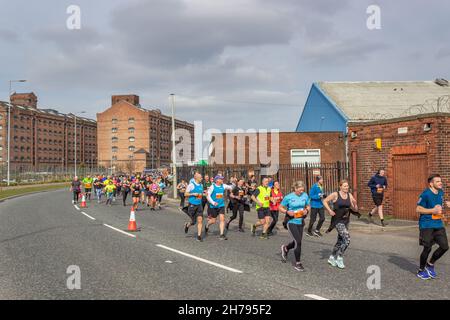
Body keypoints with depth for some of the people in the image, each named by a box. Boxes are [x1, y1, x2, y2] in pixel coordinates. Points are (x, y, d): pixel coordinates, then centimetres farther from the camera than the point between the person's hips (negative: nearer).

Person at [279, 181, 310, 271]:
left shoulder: (305, 195, 1)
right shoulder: (288, 197, -9)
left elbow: (308, 206, 14)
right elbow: (280, 208, -1)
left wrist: (306, 210, -8)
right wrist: (287, 212, -18)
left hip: (300, 222, 5)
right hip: (292, 222, -5)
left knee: (297, 242, 14)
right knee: (298, 242, -12)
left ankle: (285, 248, 48)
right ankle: (297, 263, 4)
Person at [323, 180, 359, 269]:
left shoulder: (350, 195, 3)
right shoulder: (335, 195, -10)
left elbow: (355, 210, 5)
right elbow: (325, 201, -2)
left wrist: (355, 204, -15)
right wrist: (330, 211, -10)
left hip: (346, 221, 6)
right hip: (338, 221, -6)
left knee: (340, 241, 16)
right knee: (347, 239, -18)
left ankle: (332, 258, 34)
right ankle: (339, 258, -2)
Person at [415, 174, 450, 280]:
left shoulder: (441, 192, 8)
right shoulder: (426, 194, -16)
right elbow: (418, 209, -15)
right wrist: (433, 211, -19)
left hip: (438, 224, 7)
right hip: (427, 225, -7)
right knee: (428, 248, -3)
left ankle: (430, 264, 24)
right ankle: (421, 270, 18)